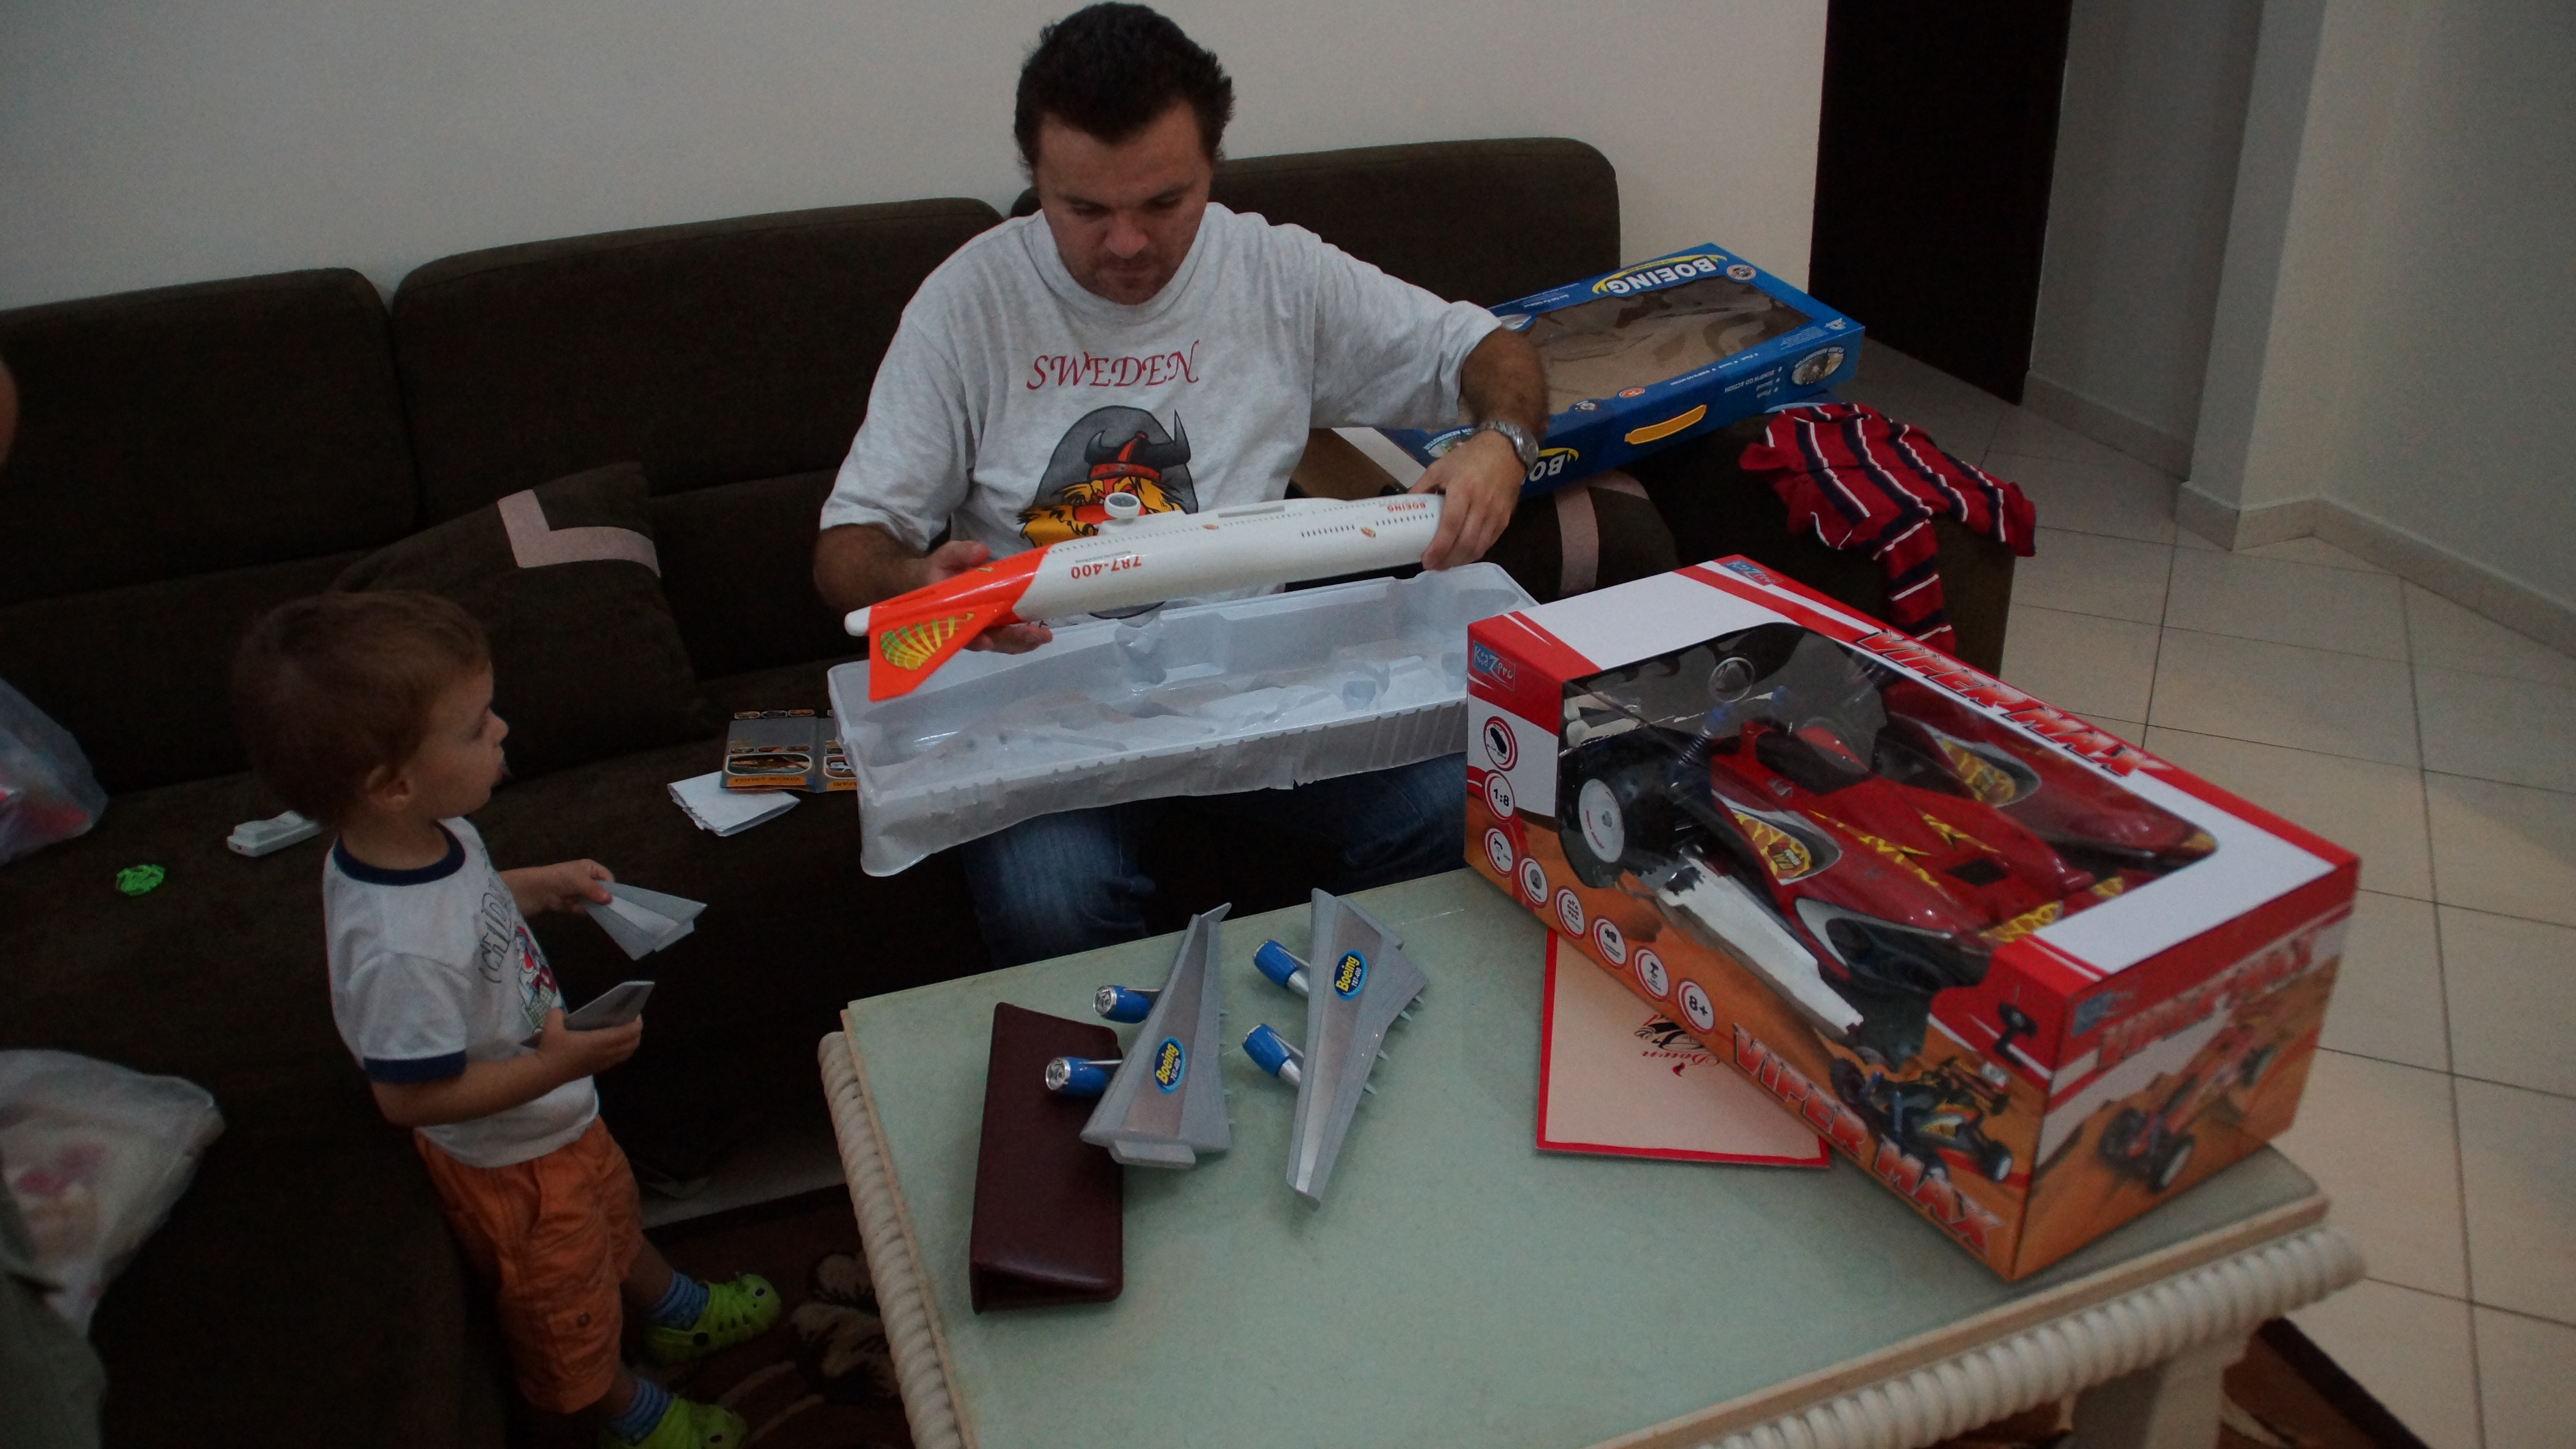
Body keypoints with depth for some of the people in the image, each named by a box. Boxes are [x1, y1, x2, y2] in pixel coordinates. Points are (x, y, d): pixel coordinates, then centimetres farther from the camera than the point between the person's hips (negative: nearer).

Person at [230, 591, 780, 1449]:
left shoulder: (432, 832, -16)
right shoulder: (400, 951, -44)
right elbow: (411, 1097, -33)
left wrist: (540, 887, -3)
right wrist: (558, 1066, -35)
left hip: (562, 1116, 8)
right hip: (509, 1158, -8)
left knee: (613, 1213, 35)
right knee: (565, 1299, 22)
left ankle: (674, 1311, 63)